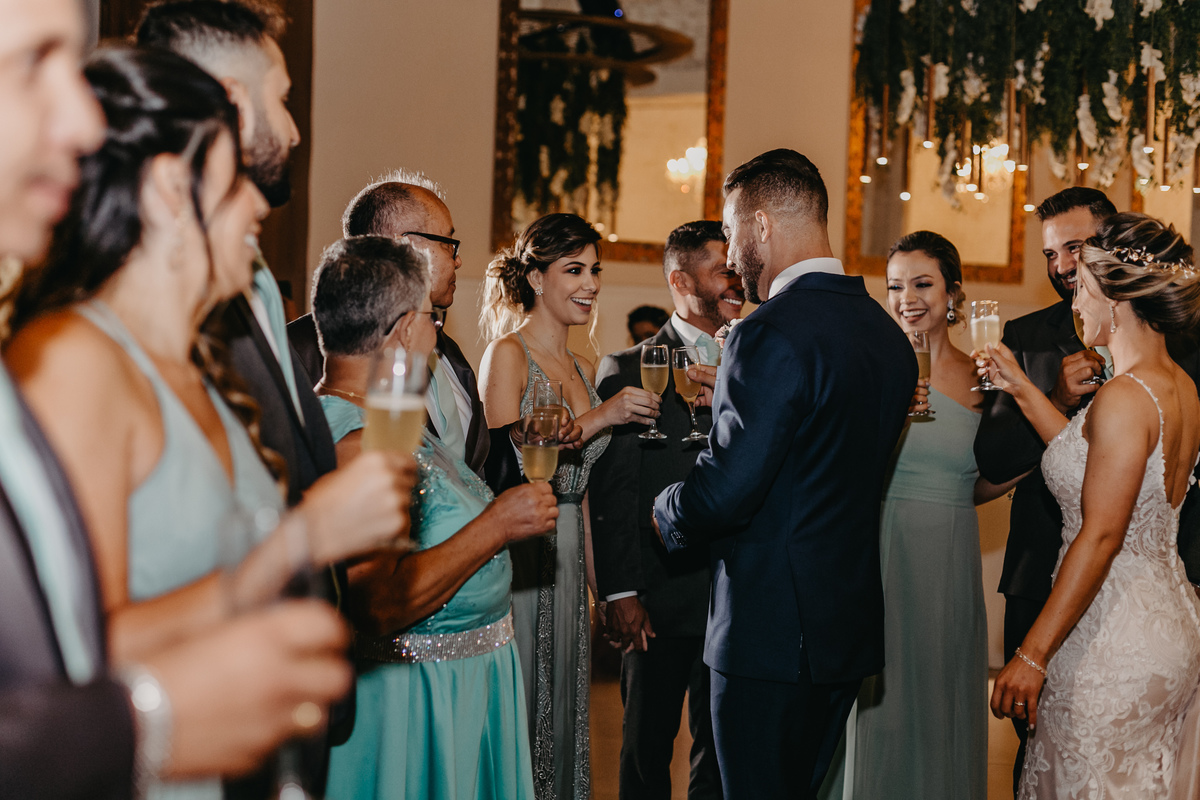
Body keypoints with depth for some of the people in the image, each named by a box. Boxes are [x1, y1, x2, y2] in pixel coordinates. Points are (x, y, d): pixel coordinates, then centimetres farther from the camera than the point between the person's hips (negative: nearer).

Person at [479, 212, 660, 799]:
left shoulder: (583, 368, 15)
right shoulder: (507, 353, -7)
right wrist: (598, 419, -20)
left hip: (567, 555, 7)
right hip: (516, 552, -7)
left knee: (562, 707, 12)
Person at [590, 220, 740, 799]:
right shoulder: (627, 371, -4)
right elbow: (611, 492, -7)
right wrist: (620, 593, -12)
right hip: (660, 599, -4)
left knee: (722, 747, 13)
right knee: (648, 748, 10)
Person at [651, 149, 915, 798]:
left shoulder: (773, 335, -19)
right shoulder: (889, 334, 8)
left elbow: (722, 493, -23)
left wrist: (666, 512, -1)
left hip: (773, 633, -9)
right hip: (851, 624, 9)